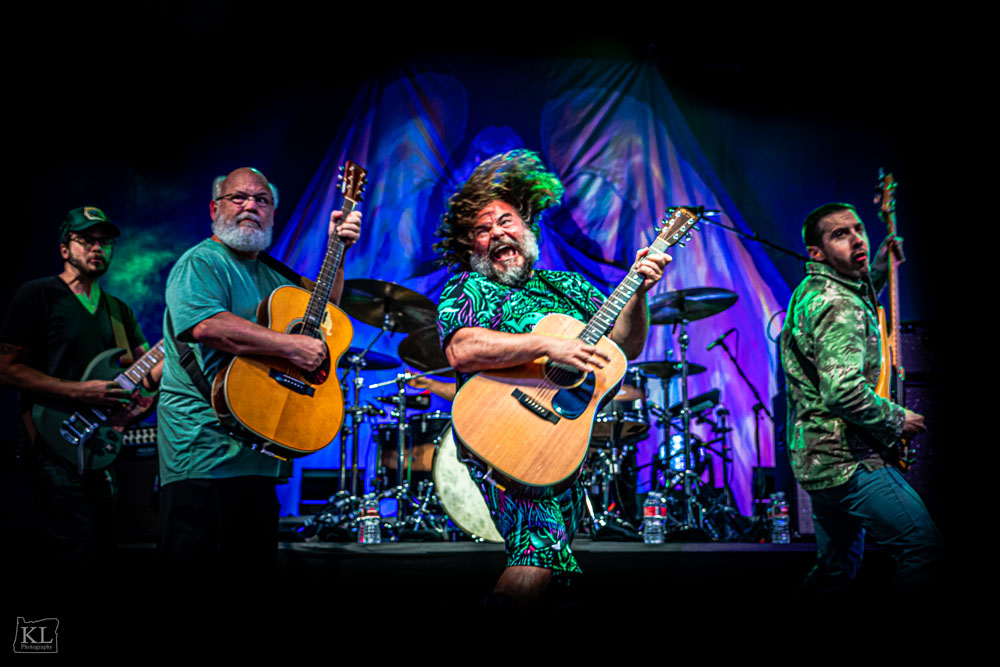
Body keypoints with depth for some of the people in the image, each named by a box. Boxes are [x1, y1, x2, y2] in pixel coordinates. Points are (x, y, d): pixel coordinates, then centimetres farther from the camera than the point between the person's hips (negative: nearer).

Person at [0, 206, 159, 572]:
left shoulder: (118, 310, 16)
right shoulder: (38, 294, -4)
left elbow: (150, 371, 10)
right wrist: (80, 393, -19)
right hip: (54, 439, -7)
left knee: (104, 553, 12)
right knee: (77, 555, -13)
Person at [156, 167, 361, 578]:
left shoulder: (270, 275, 21)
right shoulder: (202, 262, -6)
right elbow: (205, 325, -24)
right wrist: (289, 346, -24)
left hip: (258, 449, 9)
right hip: (204, 448, -8)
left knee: (257, 566, 15)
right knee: (188, 571, -5)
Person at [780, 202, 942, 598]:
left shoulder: (810, 293, 12)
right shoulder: (838, 305, -19)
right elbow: (843, 391, -29)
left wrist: (880, 266, 25)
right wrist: (897, 420, -13)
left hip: (814, 458, 10)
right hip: (847, 461, -10)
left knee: (836, 572, 19)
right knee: (925, 545, -10)